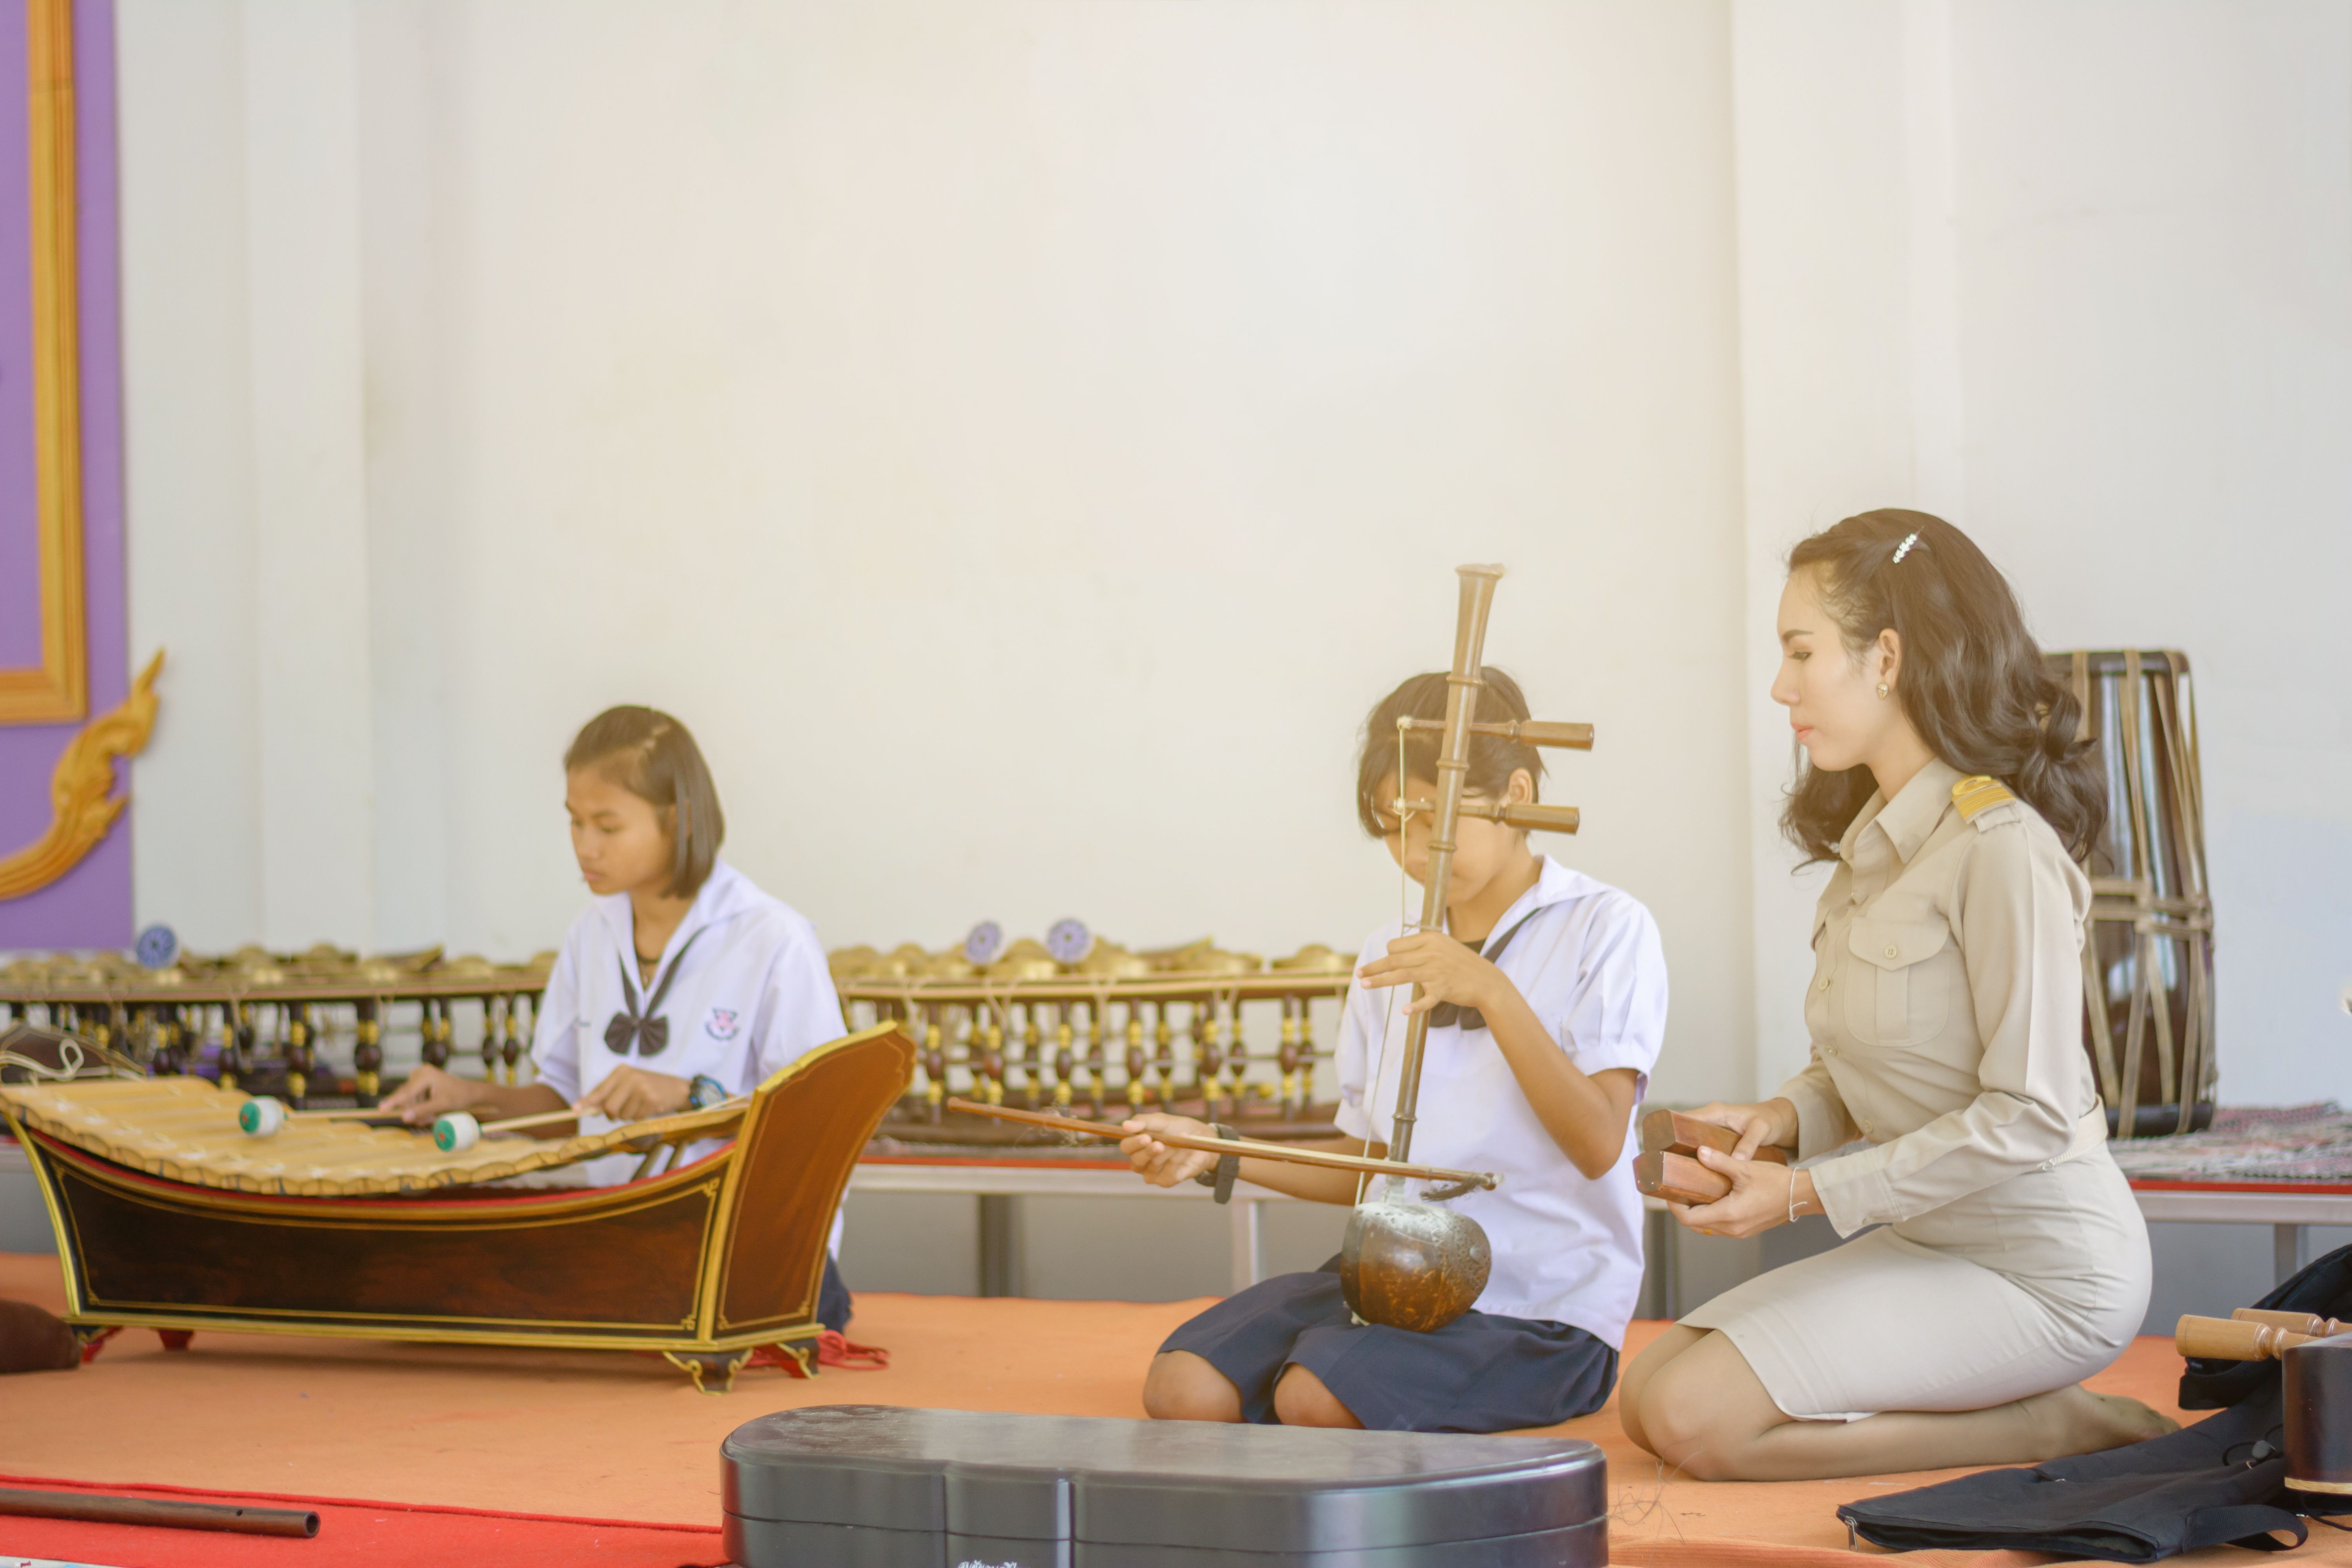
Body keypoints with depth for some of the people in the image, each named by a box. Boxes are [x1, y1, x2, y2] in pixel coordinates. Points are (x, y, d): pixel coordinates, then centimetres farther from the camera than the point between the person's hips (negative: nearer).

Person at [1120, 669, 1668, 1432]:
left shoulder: (1605, 929, -3)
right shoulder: (1389, 955, 15)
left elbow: (1597, 1147, -13)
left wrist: (1491, 992, -22)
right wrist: (1217, 1155, 5)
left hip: (1541, 1306, -5)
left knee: (1315, 1397, -31)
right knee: (1184, 1389, -20)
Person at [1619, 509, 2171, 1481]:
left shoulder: (1999, 844, -19)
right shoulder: (1875, 840, 10)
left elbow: (2028, 1114, -21)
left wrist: (1811, 1194, -19)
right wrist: (1781, 1118, -4)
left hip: (2043, 1268, -9)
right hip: (1926, 1246, 9)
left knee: (1695, 1420, -19)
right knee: (1642, 1398, 2)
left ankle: (2061, 1430, -7)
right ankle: (2043, 1414, 6)